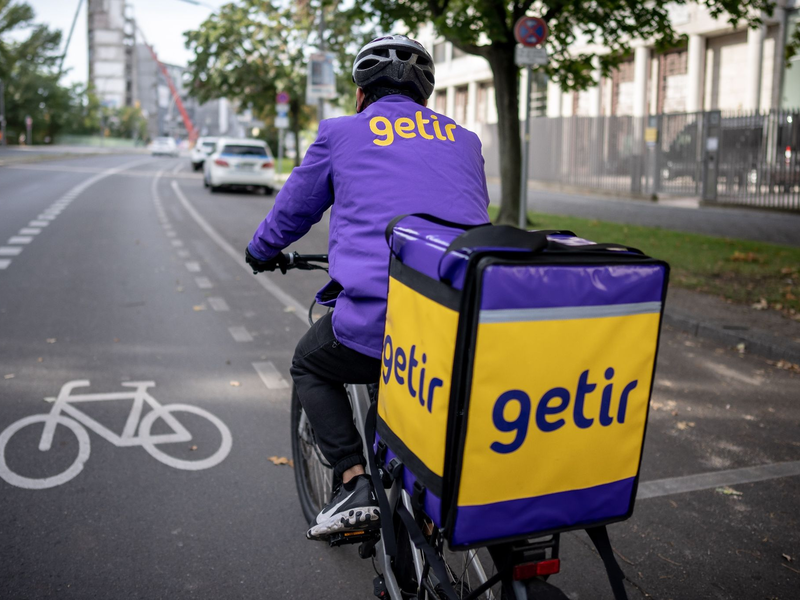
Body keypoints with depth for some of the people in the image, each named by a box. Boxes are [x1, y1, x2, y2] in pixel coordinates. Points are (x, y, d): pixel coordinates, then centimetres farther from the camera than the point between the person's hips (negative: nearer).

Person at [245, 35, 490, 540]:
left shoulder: (343, 133, 11)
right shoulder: (464, 140, 22)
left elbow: (293, 209, 23)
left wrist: (263, 251, 44)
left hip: (377, 314, -4)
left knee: (310, 366, 25)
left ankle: (355, 484, 11)